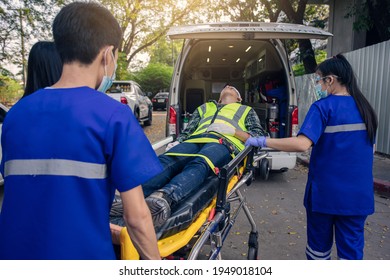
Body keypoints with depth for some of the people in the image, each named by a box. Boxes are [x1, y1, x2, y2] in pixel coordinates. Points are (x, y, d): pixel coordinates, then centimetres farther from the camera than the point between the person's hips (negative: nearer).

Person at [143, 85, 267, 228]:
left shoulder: (246, 110, 35)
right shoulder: (205, 107, 42)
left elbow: (259, 136, 19)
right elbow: (188, 130, 31)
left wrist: (234, 131, 1)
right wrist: (177, 142, 7)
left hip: (224, 142, -3)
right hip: (194, 140, 3)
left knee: (198, 166, -39)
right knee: (165, 160, -32)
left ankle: (165, 198, -67)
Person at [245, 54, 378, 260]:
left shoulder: (323, 107, -14)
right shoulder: (365, 108, 6)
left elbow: (302, 144, -28)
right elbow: (370, 149, 16)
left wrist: (262, 141, -22)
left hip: (325, 192, -5)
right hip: (359, 195, 5)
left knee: (319, 244, 16)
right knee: (352, 248, 14)